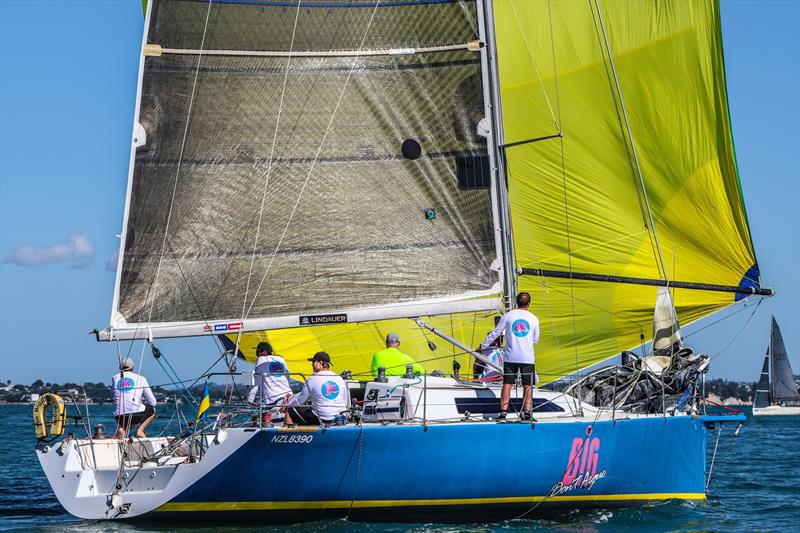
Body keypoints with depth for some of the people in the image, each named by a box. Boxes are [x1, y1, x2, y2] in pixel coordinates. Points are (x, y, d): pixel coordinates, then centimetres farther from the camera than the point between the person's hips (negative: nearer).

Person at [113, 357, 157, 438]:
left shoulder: (115, 378, 15)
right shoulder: (140, 379, 9)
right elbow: (152, 402, 10)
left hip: (119, 417, 4)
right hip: (136, 414, -3)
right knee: (152, 410, 29)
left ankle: (121, 428, 3)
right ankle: (140, 430, 7)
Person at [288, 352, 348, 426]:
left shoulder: (312, 380, -8)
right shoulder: (339, 379, 6)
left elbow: (299, 401, 1)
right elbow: (345, 403, 12)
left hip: (320, 420, -6)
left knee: (292, 409, 8)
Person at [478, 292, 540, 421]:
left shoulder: (508, 316, 0)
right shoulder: (533, 318, 3)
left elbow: (495, 333, 5)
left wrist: (483, 346, 16)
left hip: (511, 357, 0)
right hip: (528, 357, 0)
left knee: (507, 384, 2)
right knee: (527, 386, 6)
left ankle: (503, 412, -5)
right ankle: (526, 412, -1)